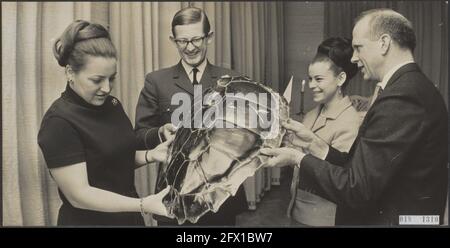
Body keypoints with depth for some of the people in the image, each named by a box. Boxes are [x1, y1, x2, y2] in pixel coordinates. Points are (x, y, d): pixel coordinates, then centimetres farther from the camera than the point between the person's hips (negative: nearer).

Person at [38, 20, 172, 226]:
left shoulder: (111, 105, 0)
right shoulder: (59, 123, -20)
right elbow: (79, 195, -23)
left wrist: (149, 155, -8)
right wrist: (144, 205, -31)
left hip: (128, 215, 7)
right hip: (89, 219, -7)